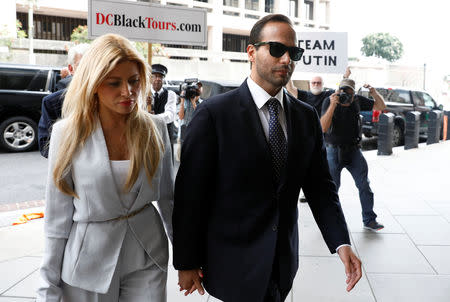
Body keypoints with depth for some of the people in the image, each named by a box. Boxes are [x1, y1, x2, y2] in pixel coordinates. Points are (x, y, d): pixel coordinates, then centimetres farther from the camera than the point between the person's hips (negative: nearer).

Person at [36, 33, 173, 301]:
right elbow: (58, 217, -6)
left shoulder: (155, 129, -4)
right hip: (88, 266, -1)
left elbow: (168, 197, 6)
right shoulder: (68, 133, -10)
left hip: (146, 262, 2)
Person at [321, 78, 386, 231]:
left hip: (353, 149, 3)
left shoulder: (357, 100, -1)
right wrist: (333, 105, -31)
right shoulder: (329, 101, -11)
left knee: (364, 185, 1)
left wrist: (374, 92, -12)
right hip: (334, 150, -3)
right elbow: (323, 127, -22)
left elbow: (381, 106, 7)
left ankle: (369, 220, 11)